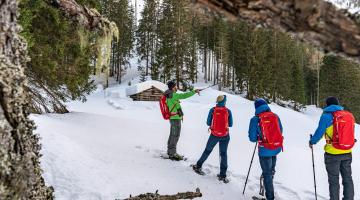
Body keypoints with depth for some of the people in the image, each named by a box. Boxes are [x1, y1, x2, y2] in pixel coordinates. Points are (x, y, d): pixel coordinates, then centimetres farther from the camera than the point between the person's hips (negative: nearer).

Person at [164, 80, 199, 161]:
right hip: (176, 118, -10)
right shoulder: (173, 95, -19)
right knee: (175, 136, -3)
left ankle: (170, 151, 28)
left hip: (172, 118, 10)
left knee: (172, 135, 17)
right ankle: (172, 154, 2)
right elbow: (184, 95, -27)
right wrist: (194, 91, -21)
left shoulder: (168, 95, 10)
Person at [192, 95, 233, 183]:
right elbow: (230, 124, 1)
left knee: (207, 150, 17)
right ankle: (223, 175, 10)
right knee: (223, 154, 9)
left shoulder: (212, 110, -6)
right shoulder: (228, 111, -5)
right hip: (225, 136, 0)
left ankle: (198, 166, 32)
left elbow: (208, 123, -2)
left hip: (214, 135, 0)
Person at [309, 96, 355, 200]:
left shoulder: (327, 116, -10)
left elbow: (319, 132, -9)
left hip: (333, 153, -5)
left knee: (334, 180, 5)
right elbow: (351, 132, 15)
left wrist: (312, 142, 8)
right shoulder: (349, 115, 6)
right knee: (347, 178, 16)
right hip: (347, 153, 5)